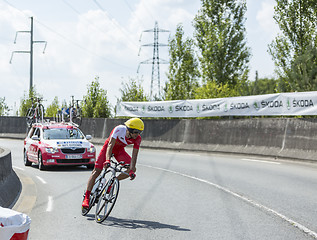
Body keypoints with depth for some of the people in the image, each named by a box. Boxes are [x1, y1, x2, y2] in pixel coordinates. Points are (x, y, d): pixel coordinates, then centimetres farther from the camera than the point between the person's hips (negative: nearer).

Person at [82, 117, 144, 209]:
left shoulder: (137, 139, -23)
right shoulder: (119, 129, -35)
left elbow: (134, 155, -24)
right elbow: (110, 145, -39)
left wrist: (132, 170, -36)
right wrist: (107, 160, -52)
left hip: (119, 150, 4)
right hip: (108, 147, -4)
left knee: (132, 169, -16)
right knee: (96, 171, -10)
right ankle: (86, 198, -2)